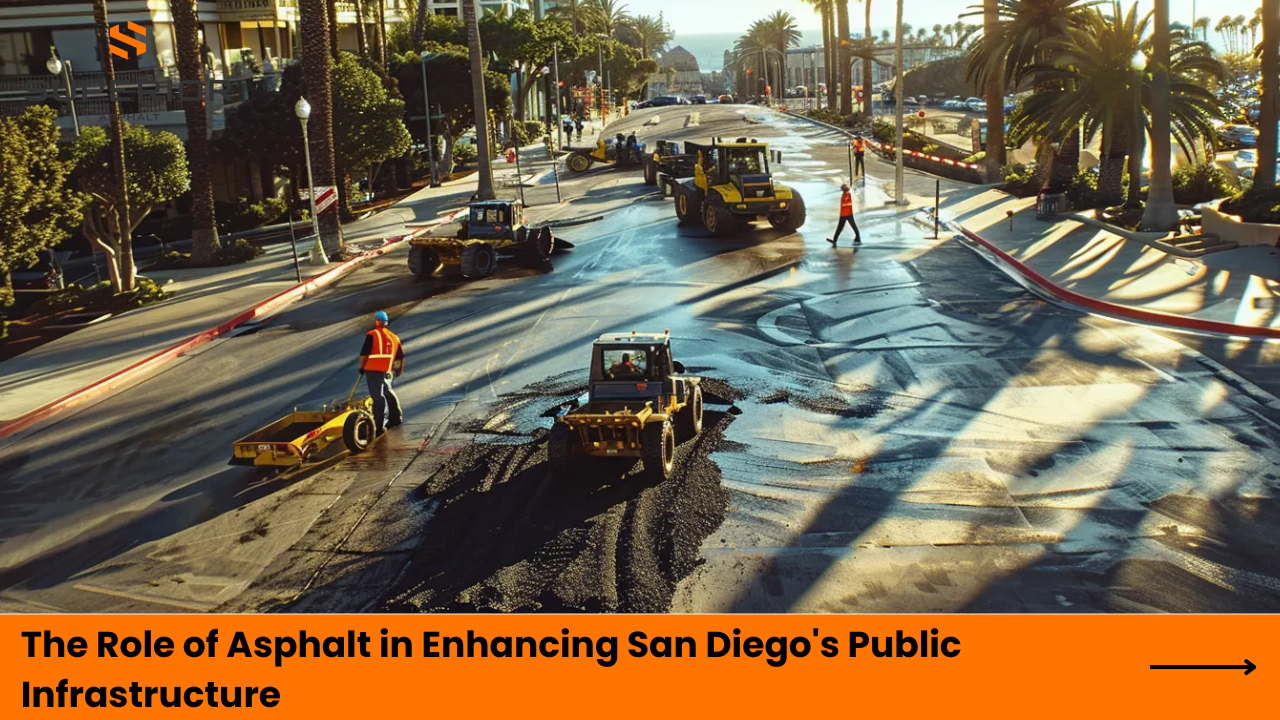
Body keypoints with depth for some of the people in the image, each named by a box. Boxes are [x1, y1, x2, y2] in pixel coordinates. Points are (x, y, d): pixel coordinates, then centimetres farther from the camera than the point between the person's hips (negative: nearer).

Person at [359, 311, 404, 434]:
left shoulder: (372, 335, -7)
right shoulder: (393, 337, 12)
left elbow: (364, 354, -9)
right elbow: (400, 356, 18)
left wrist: (362, 367, 6)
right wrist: (398, 370, 30)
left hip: (373, 370, -6)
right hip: (386, 372, 6)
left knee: (377, 397, -8)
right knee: (388, 392, 26)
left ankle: (378, 426, -13)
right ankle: (396, 417, 37)